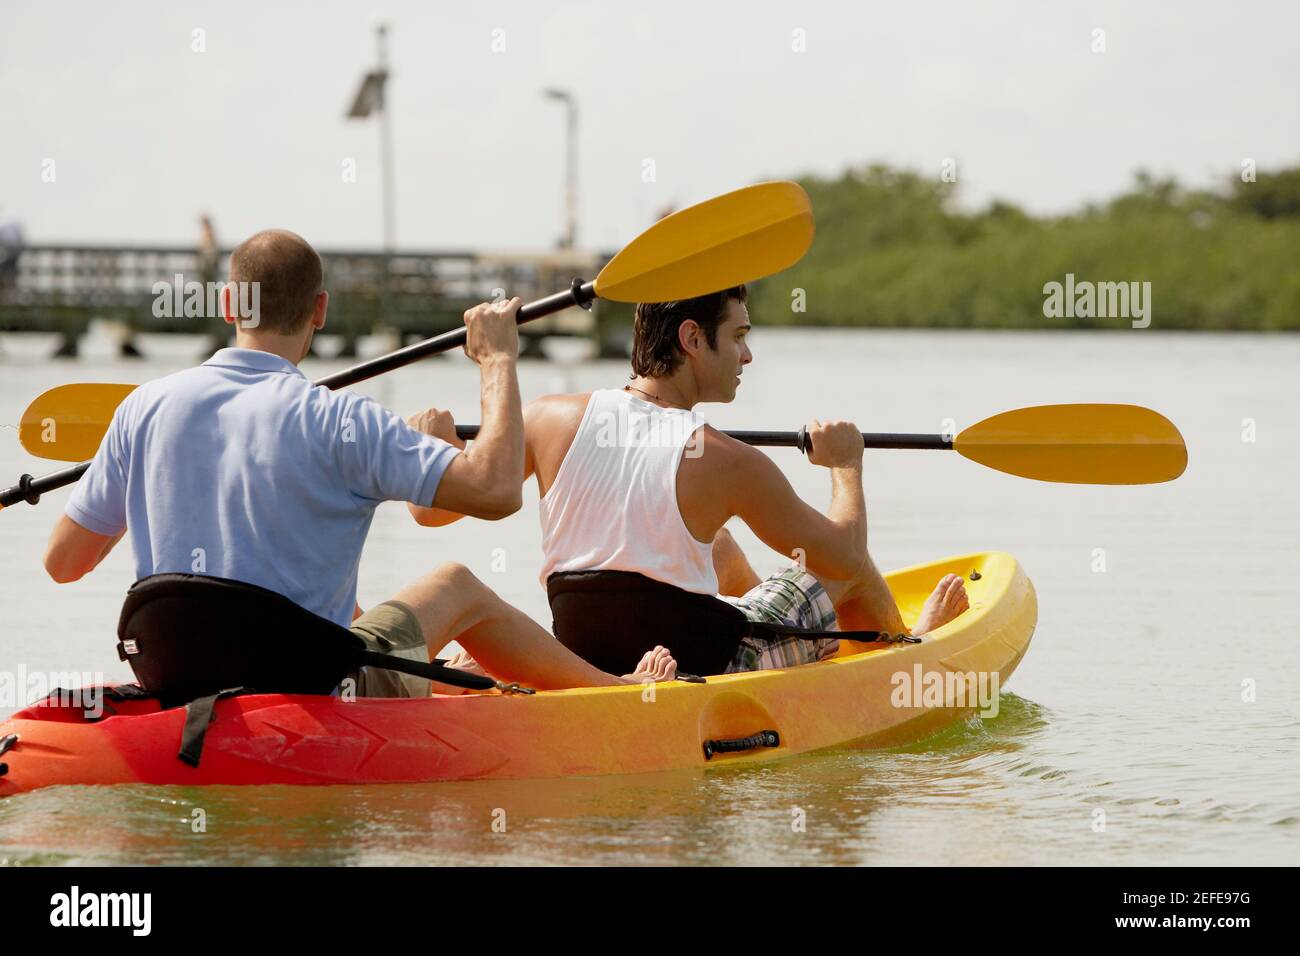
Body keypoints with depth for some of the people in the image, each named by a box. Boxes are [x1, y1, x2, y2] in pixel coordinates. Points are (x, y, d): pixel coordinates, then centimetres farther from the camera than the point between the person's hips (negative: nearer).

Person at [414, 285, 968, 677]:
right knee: (849, 575, 20)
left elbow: (429, 508, -4)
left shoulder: (554, 420, -11)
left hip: (585, 670, 5)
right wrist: (846, 467, 12)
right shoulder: (725, 462, -20)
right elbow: (843, 556, -7)